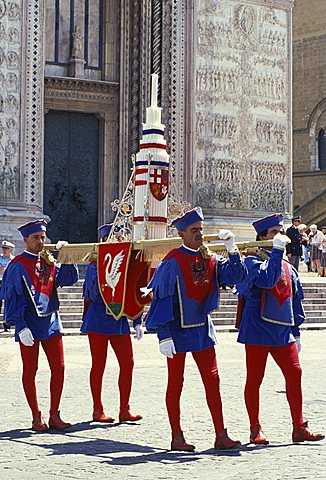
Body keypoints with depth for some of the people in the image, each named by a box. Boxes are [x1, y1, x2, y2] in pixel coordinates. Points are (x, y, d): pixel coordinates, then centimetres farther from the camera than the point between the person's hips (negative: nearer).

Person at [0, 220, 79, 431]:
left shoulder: (49, 262, 10)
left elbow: (70, 278, 0)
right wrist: (20, 326, -16)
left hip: (51, 322, 5)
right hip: (29, 325, -5)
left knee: (59, 368, 2)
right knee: (30, 371, 3)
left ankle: (54, 415, 10)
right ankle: (37, 417, 12)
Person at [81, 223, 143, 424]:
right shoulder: (96, 264, -7)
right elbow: (97, 290, -20)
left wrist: (138, 322, 11)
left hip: (120, 321, 5)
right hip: (99, 320, -5)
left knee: (127, 363, 0)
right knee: (98, 365, 2)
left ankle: (125, 410, 7)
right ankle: (98, 411, 12)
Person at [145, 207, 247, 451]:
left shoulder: (210, 259, 4)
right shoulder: (172, 261, -12)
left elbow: (235, 275, -2)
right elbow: (161, 298, -13)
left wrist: (232, 250, -15)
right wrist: (164, 335, -17)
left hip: (202, 328, 6)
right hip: (178, 331, -5)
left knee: (212, 380, 4)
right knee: (175, 383, 3)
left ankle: (221, 436, 8)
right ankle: (177, 437, 11)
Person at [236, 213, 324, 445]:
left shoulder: (288, 267, 15)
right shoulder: (252, 261, -5)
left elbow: (296, 300, 20)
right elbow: (266, 280, -26)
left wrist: (296, 331, 17)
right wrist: (277, 251, -25)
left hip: (283, 331, 6)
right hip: (258, 330, -6)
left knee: (294, 374, -1)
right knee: (254, 379, 2)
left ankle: (299, 427, 6)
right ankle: (256, 430, 11)